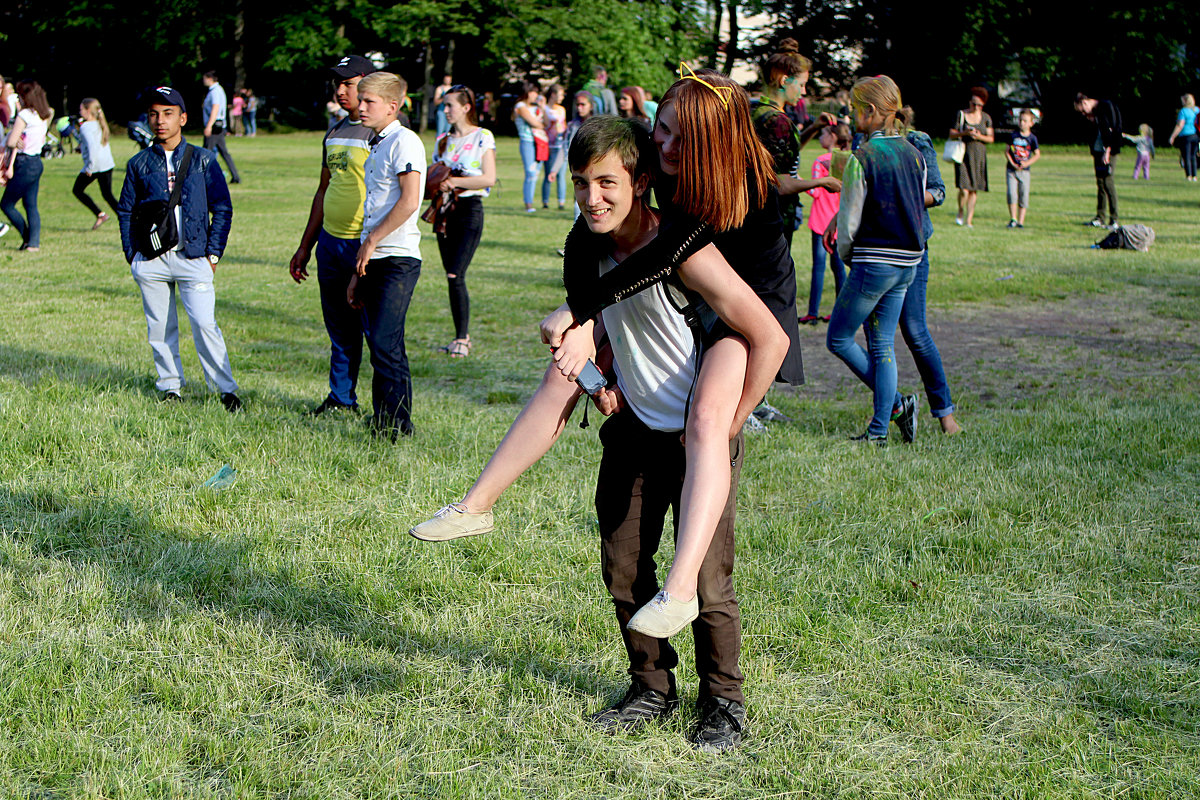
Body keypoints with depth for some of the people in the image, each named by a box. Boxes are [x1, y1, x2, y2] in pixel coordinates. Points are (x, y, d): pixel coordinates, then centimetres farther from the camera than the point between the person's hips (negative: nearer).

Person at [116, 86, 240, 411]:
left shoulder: (203, 159, 5)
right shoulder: (139, 164, 9)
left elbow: (222, 209, 6)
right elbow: (125, 210, 15)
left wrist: (213, 253, -1)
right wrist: (131, 253, 6)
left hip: (193, 258, -2)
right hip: (150, 261, 2)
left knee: (204, 324, -10)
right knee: (159, 328, 5)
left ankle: (226, 389, -1)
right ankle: (170, 387, 17)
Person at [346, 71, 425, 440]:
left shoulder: (404, 141, -8)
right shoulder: (377, 146, 20)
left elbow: (409, 201, -20)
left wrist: (371, 241, -13)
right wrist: (359, 271, 20)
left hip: (398, 259, -9)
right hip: (374, 259, 9)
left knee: (385, 345, -13)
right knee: (380, 345, 9)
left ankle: (399, 426, -7)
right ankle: (381, 422, 14)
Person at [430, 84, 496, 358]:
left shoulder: (482, 137, -3)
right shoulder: (443, 140, 14)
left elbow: (489, 178, -11)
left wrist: (454, 182, -17)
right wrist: (435, 183, -6)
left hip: (470, 209, -6)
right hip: (445, 210, 6)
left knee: (456, 276, -14)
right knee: (452, 277, 6)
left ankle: (461, 339, -7)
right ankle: (462, 337, 14)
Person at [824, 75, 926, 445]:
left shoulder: (863, 158, -14)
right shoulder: (913, 154, 6)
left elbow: (849, 221, -10)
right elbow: (918, 208, 13)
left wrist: (845, 255, 7)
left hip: (874, 262, -7)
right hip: (908, 262, 7)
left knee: (839, 338, 7)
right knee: (882, 345, 12)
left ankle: (897, 404, 2)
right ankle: (880, 427, 10)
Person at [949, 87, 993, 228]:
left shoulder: (986, 118, 7)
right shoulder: (961, 114, 1)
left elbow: (991, 138, 7)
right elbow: (951, 133, 3)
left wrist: (980, 136, -12)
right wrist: (965, 133, -15)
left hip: (979, 156, 3)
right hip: (963, 155, -2)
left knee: (974, 190, 1)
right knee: (964, 189, -13)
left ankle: (969, 220, 8)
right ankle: (961, 213, 14)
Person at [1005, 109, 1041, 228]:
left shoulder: (1032, 138, 1)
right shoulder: (1014, 135, 2)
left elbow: (1037, 154, 4)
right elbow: (1007, 151, 4)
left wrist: (1027, 163, -11)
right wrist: (1012, 164, -10)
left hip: (1024, 170, 0)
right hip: (1011, 169, 0)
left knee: (1023, 196, 1)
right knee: (1012, 193, -12)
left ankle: (1021, 221, 8)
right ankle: (1013, 218, -2)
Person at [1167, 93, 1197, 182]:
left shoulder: (1183, 111, -10)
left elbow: (1180, 125, -16)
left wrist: (1172, 137, -13)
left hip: (1185, 135, -6)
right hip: (1196, 136, 6)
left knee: (1186, 157, -2)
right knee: (1193, 156, 13)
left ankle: (1189, 176, -8)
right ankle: (1194, 176, 11)